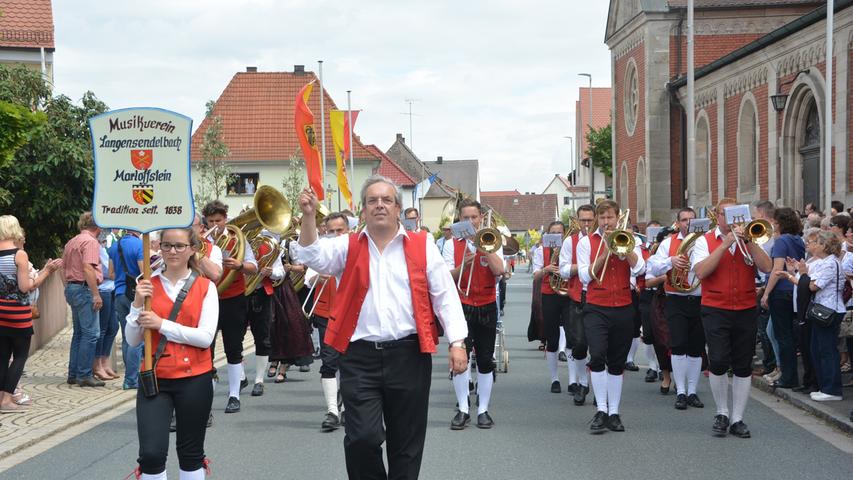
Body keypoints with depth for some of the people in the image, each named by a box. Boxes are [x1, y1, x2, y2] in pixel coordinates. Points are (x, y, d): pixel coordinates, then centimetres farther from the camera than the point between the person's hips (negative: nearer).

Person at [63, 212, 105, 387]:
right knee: (91, 333, -7)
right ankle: (84, 375, -8)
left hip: (71, 287, 10)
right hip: (85, 289, -10)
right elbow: (88, 268, -21)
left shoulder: (71, 242, 17)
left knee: (79, 332, 15)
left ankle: (73, 374, 17)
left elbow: (64, 267, 21)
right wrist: (96, 294, -21)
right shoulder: (91, 242, -12)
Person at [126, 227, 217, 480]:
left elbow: (206, 337, -13)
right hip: (154, 378, 1)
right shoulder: (147, 285, 3)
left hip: (194, 379, -1)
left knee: (190, 453, 12)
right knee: (151, 453, -12)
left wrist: (161, 324, -17)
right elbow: (132, 340, 0)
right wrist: (137, 304, -14)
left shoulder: (205, 287, -2)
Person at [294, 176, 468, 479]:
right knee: (363, 438, -7)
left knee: (407, 442, 7)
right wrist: (308, 216, -24)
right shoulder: (347, 247, 7)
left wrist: (457, 342, -3)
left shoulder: (423, 247, 5)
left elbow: (445, 296, 4)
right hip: (359, 356, 0)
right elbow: (313, 256, -9)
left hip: (409, 355, 0)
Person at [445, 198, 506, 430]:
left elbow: (499, 271, -12)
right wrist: (463, 265, -18)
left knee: (485, 361, 4)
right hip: (461, 307, -1)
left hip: (487, 307, 1)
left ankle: (483, 410, 14)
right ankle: (463, 409, -3)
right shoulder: (453, 245, 5)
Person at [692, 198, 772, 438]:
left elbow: (766, 267, -5)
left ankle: (737, 419, 14)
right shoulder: (704, 241, 3)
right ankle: (722, 413, 8)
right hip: (716, 309, -3)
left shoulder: (749, 240, 11)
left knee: (743, 366, 4)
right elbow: (701, 272, -14)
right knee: (719, 362, -13)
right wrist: (725, 243, -16)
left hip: (746, 310, 3)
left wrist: (747, 240, -14)